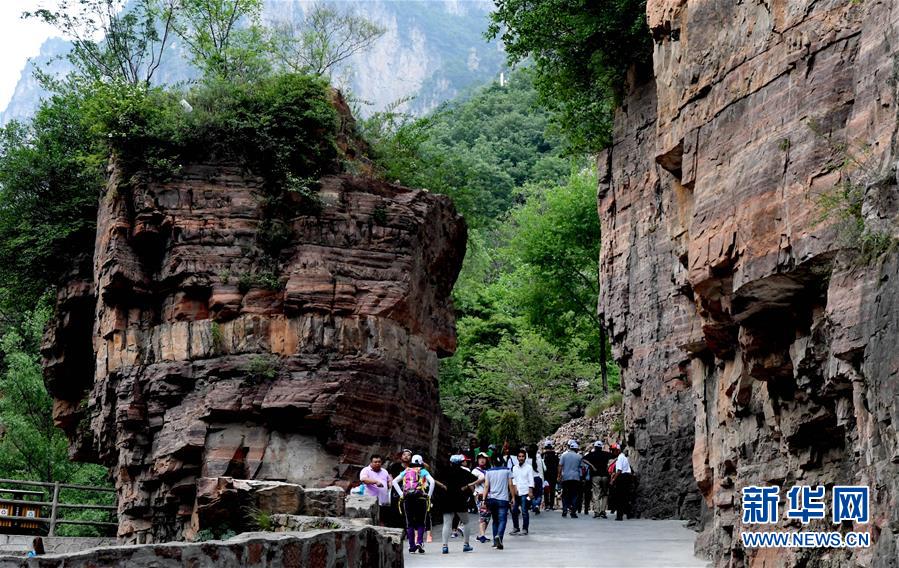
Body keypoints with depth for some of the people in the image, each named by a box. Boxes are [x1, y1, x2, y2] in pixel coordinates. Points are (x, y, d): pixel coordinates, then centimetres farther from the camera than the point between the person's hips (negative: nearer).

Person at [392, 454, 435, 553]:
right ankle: (419, 542, -12)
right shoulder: (423, 472, 8)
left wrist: (401, 494, 6)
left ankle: (412, 546, 5)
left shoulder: (406, 471, 16)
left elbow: (394, 481, 9)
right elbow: (432, 482, -6)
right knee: (421, 522, 6)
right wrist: (429, 495, 0)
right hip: (420, 498, -2)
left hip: (407, 498, 2)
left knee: (410, 523, 8)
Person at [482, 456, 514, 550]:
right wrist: (512, 497, 8)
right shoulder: (507, 471, 3)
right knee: (502, 520, -7)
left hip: (491, 499, 3)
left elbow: (486, 486, 1)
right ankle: (499, 535, -33)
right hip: (503, 499, -3)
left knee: (495, 520, 14)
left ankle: (496, 542, 14)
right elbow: (510, 485, 1)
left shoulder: (489, 472, 7)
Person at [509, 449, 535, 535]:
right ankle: (515, 528, 18)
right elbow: (513, 479, 11)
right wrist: (514, 487, -5)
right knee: (514, 511, 6)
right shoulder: (514, 467, 11)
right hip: (516, 493, 4)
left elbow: (531, 481, -4)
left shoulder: (529, 467, -1)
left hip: (525, 493, -4)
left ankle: (525, 530, 3)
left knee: (524, 512, -5)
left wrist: (530, 492, -11)